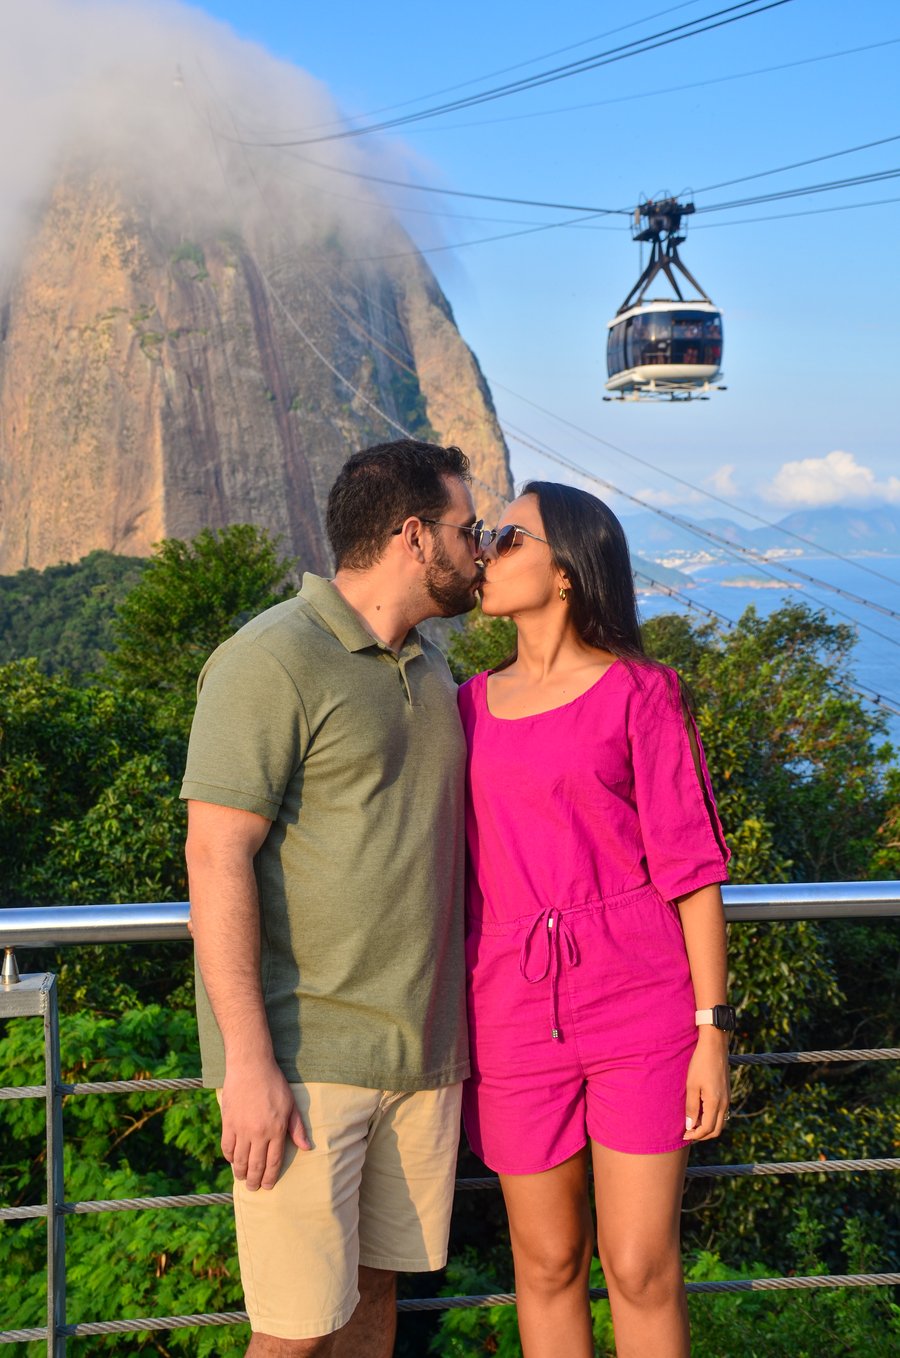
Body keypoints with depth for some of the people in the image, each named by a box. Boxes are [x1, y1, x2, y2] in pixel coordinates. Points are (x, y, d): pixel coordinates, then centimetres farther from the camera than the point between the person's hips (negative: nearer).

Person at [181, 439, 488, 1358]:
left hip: (421, 1046, 7)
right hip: (305, 1056, -7)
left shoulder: (425, 666, 14)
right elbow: (216, 855, -17)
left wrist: (457, 1018, 17)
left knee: (377, 1284, 15)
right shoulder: (272, 662, -12)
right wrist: (248, 1064, -20)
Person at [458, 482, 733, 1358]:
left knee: (641, 1269, 2)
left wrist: (712, 1031, -7)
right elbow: (459, 875, 12)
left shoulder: (639, 694, -4)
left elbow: (692, 866, -5)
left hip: (641, 1008, -3)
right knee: (548, 1261, 12)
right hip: (515, 1016, 4)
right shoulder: (471, 708, 9)